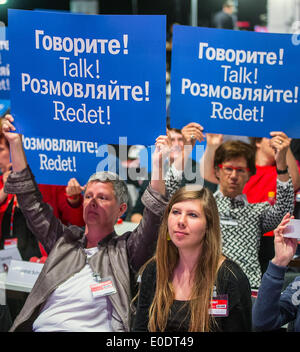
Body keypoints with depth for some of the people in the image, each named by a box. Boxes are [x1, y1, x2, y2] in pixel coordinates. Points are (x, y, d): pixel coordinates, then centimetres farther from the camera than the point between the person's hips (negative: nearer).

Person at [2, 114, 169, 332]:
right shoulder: (64, 240, 22)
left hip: (92, 330, -3)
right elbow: (32, 203, 21)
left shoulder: (125, 250, 12)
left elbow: (154, 220, -2)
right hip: (41, 327, 4)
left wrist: (157, 165, -10)